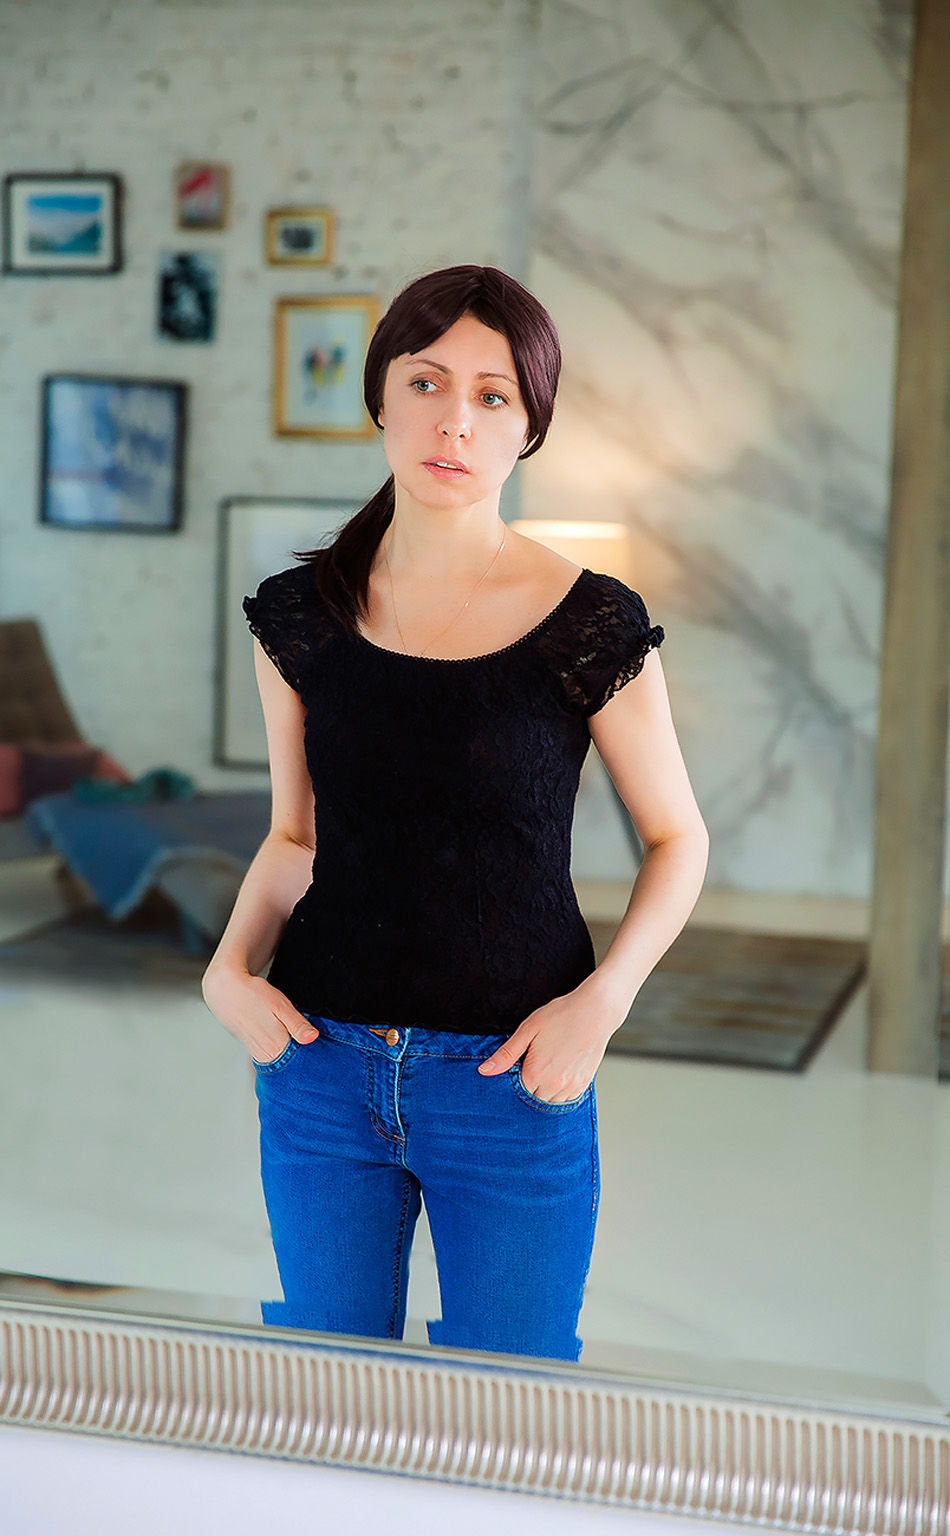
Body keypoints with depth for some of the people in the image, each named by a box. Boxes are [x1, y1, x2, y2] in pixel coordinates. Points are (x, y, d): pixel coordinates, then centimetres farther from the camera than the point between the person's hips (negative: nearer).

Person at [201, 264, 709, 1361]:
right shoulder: (303, 613, 1)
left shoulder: (588, 624, -9)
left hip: (512, 1078, -2)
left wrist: (603, 998, -13)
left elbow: (677, 837, 2)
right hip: (319, 1066, 3)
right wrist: (230, 965, -5)